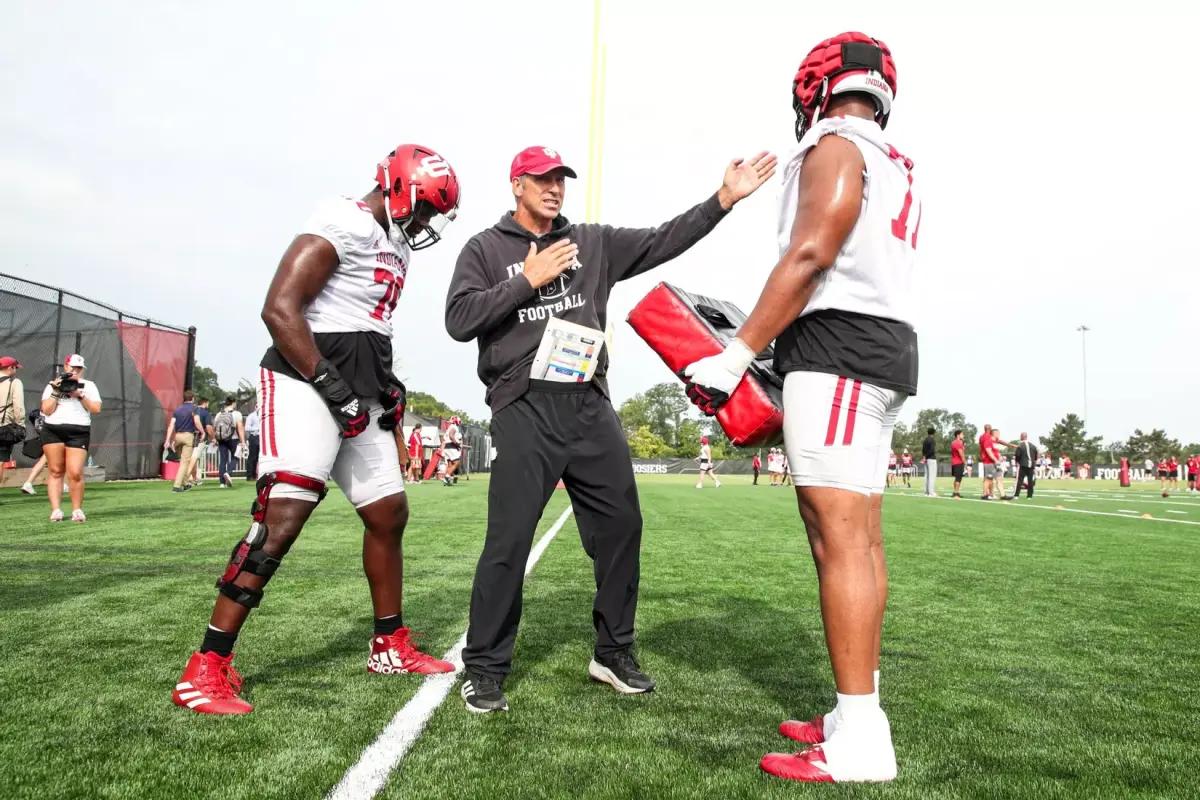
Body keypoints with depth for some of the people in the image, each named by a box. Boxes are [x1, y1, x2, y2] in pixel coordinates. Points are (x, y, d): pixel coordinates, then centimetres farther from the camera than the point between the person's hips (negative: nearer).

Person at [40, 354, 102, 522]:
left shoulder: (88, 385, 14)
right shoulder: (52, 385, 14)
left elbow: (96, 409, 3)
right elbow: (46, 410, 4)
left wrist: (80, 395, -4)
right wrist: (56, 392, -3)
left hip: (79, 432, -1)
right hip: (52, 431, 1)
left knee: (75, 473, -10)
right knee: (56, 471, 1)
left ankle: (77, 510, 2)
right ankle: (56, 510, 4)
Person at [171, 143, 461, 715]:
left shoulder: (395, 247, 19)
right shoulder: (344, 224, -11)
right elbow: (279, 309, -18)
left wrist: (388, 390, 14)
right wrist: (332, 386, -21)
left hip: (360, 397, 10)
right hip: (308, 385, -10)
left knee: (389, 515, 12)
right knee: (281, 521, -15)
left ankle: (391, 647, 26)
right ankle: (206, 670, -7)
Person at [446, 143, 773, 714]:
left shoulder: (594, 242, 16)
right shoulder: (485, 249, 7)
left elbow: (662, 242, 9)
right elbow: (459, 320, -6)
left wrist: (724, 198, 1)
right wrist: (527, 281, -10)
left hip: (590, 406, 4)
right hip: (525, 410, -4)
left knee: (621, 527, 7)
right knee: (508, 542, -7)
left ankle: (613, 653, 25)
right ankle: (485, 669, 10)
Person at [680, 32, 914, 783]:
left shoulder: (836, 148, -5)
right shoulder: (894, 166, 23)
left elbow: (809, 257, -17)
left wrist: (736, 357, -17)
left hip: (842, 350, -10)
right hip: (877, 348, 10)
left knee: (840, 536, -12)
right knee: (858, 536, 9)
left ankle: (861, 738, -9)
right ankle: (857, 712, 15)